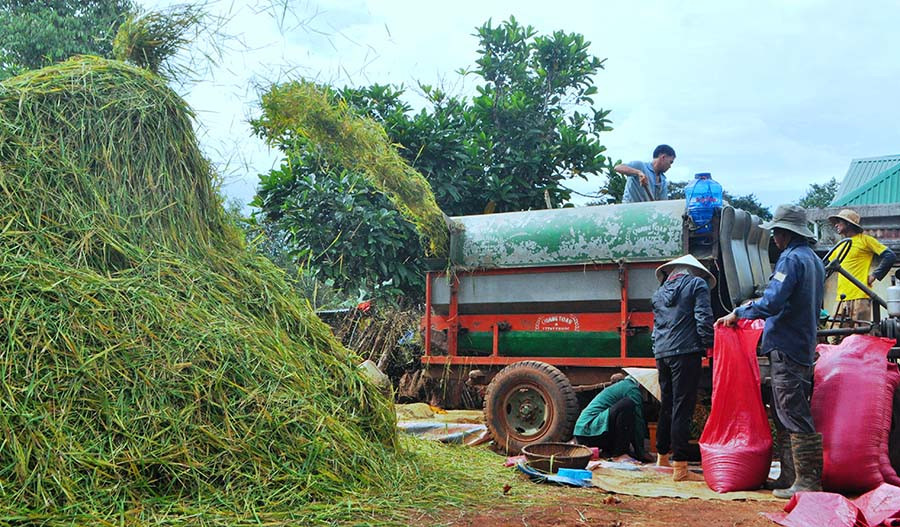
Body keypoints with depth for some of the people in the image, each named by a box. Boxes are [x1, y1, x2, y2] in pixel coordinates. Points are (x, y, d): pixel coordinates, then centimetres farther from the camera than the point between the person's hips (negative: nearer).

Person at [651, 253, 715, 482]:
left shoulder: (660, 292, 21)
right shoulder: (697, 284, 3)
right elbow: (703, 318, -8)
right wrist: (709, 345, -2)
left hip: (662, 353, 6)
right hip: (686, 351, -6)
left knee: (666, 407, 17)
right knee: (682, 408, -8)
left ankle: (662, 458, 28)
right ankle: (680, 468, -9)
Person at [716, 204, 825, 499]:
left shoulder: (792, 259, -14)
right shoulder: (815, 261, 17)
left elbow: (771, 303, -24)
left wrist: (737, 314, -12)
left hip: (786, 349, -10)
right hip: (804, 347, 10)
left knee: (793, 415, -7)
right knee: (784, 415, 14)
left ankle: (807, 480, -4)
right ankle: (790, 476, 18)